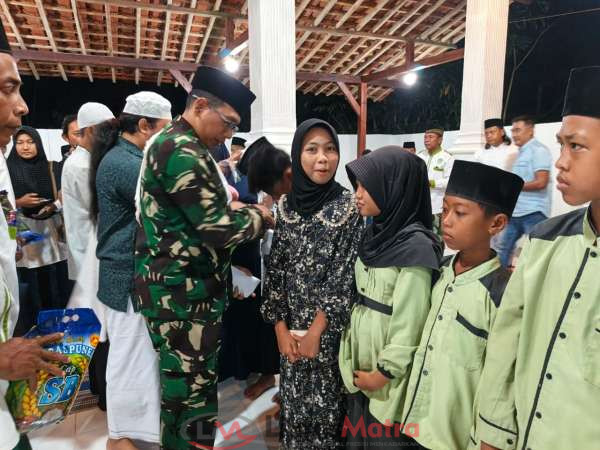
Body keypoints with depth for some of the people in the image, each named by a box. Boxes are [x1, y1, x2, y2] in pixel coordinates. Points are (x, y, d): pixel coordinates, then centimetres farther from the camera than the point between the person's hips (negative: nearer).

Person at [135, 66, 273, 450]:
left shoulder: (177, 145, 16)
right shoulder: (182, 151, -18)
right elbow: (219, 228, -22)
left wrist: (233, 209, 6)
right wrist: (260, 216, -4)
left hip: (181, 286, 11)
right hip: (183, 292, -11)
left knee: (185, 386, 21)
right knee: (192, 392, 1)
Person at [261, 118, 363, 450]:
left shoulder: (348, 206, -10)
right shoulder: (286, 205, 1)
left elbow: (345, 274, -12)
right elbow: (275, 267, 3)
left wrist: (316, 331, -11)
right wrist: (280, 327, -2)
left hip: (330, 328, -3)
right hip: (290, 326, 3)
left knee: (326, 402, 9)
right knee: (293, 399, 16)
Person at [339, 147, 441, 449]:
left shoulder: (415, 245, -20)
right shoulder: (375, 233, 3)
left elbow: (411, 318, -19)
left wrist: (386, 371, -12)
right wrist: (351, 353, 10)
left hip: (387, 370, -6)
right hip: (360, 362, 7)